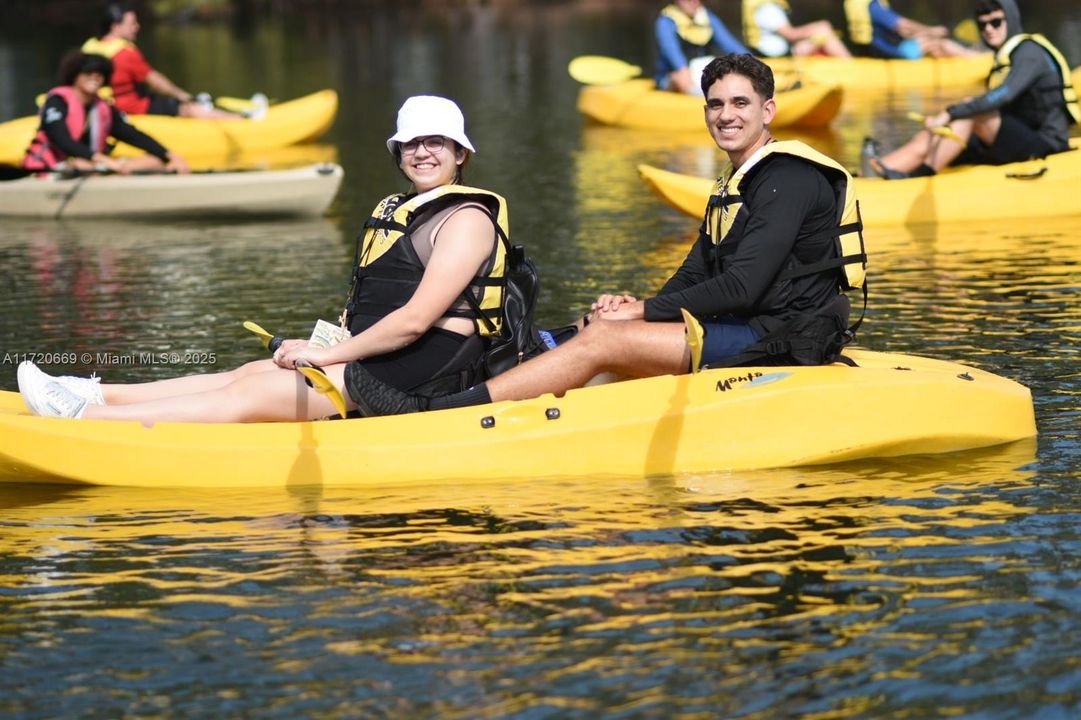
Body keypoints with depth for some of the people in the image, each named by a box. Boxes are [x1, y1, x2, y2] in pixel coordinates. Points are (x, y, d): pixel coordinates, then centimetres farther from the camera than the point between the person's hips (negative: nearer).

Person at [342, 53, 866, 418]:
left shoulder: (788, 179, -11)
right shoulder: (733, 188, 23)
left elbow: (741, 289, -19)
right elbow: (693, 278, 17)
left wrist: (643, 313, -14)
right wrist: (639, 309, -3)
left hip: (780, 340, -10)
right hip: (749, 335, 10)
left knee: (601, 341, -19)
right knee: (602, 342, -2)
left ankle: (430, 414, -25)